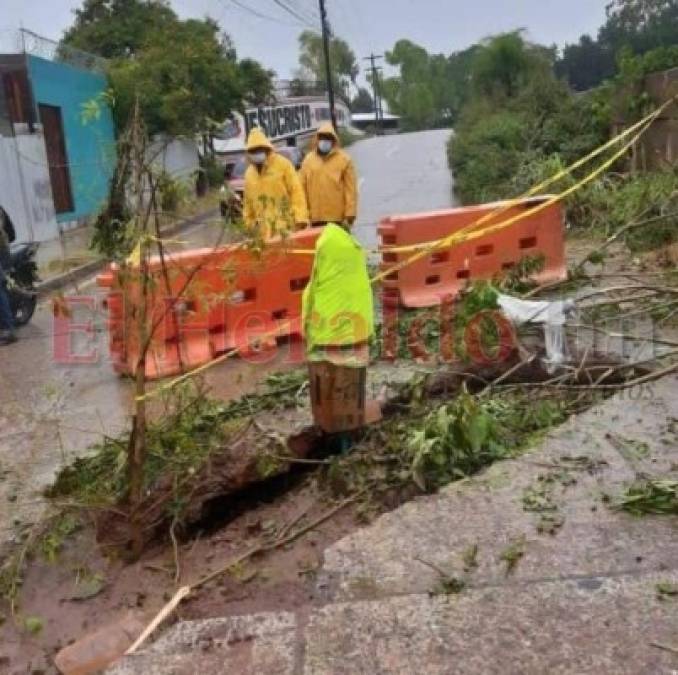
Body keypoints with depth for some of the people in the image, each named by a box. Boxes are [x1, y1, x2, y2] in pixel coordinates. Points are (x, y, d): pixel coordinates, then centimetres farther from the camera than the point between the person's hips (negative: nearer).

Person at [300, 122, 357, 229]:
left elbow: (350, 189, -3)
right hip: (315, 217, 3)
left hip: (337, 218, -3)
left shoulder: (344, 160, 1)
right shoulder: (308, 160, 10)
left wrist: (350, 214, -9)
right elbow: (303, 188, 9)